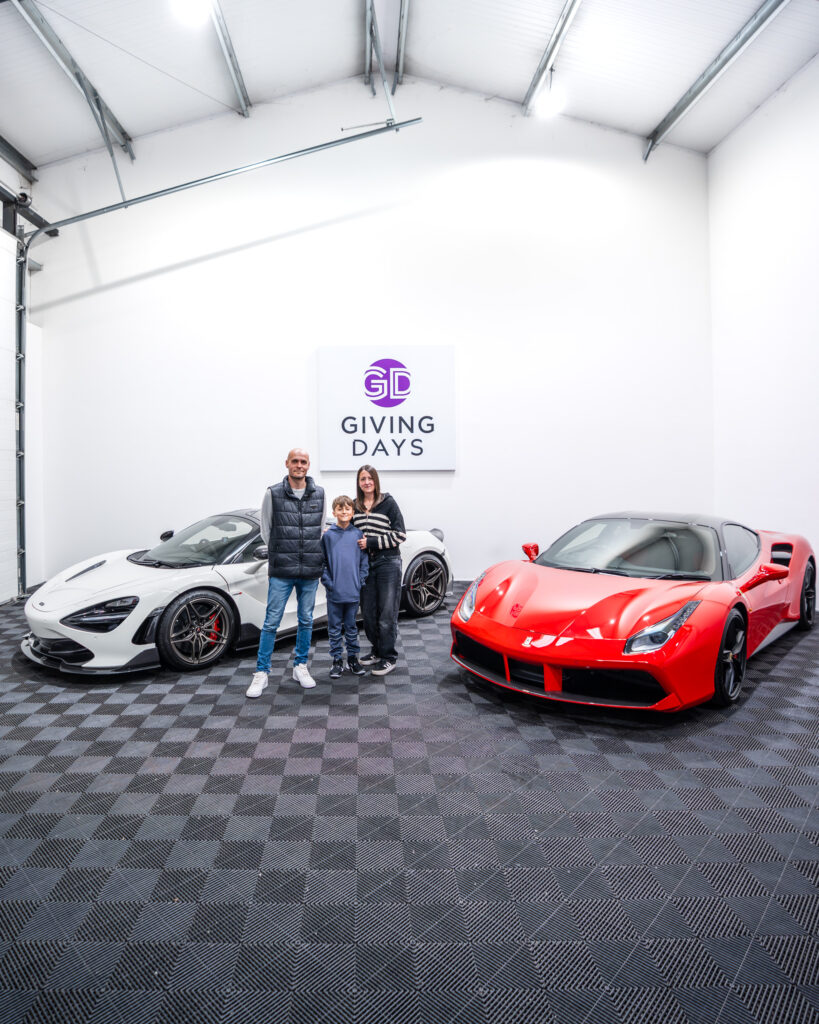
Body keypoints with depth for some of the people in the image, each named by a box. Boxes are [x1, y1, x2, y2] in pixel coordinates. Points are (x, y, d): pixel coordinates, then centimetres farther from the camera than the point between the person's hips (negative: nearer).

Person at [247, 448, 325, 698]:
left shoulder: (319, 494, 6)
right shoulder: (273, 493, -1)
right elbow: (266, 530, 6)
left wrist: (312, 555, 7)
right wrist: (280, 555, 5)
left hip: (310, 572, 3)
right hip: (281, 572, -2)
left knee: (306, 621, 12)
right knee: (271, 622, 1)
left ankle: (301, 667, 28)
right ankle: (261, 672, 14)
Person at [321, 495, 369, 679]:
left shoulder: (358, 534, 2)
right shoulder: (327, 535, -2)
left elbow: (364, 560, 5)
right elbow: (322, 562, 0)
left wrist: (360, 581, -3)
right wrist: (327, 582, -8)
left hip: (353, 591, 1)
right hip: (334, 592, -1)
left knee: (351, 626, 13)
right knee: (335, 627, 9)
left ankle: (353, 658, 26)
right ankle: (337, 660, 21)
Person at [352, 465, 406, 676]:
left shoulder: (388, 502, -4)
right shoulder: (355, 506, 10)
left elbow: (400, 535, -8)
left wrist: (371, 542, -12)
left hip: (387, 563, -5)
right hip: (365, 564, 5)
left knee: (387, 613, -1)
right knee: (368, 612, 10)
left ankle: (388, 657, 12)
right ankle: (377, 650, 28)